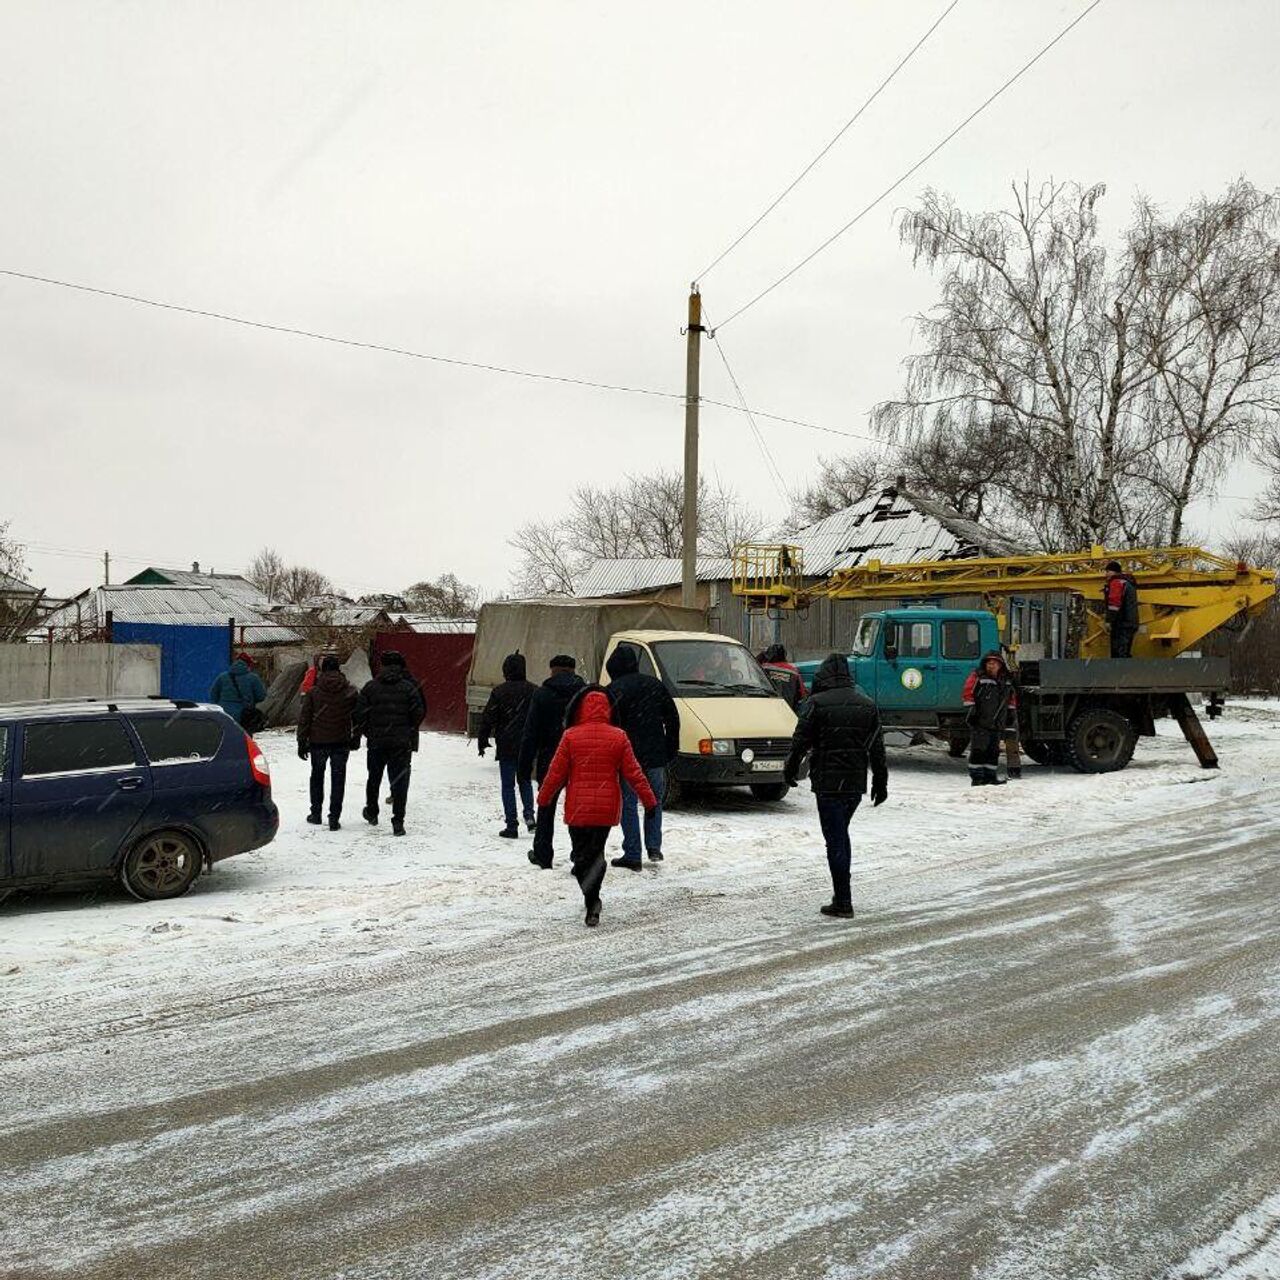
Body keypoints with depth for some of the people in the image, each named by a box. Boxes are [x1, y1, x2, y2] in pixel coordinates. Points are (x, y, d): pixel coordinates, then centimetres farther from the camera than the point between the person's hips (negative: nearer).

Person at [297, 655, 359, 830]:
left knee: (317, 776, 18)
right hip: (341, 742, 0)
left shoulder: (313, 691, -5)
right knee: (338, 778, 4)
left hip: (317, 741, 0)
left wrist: (302, 742, 3)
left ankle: (316, 813, 25)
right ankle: (334, 818, 1)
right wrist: (355, 739, 15)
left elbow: (304, 718, -4)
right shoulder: (350, 691, -2)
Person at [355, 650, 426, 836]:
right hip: (402, 743, -2)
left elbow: (360, 714, -2)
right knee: (400, 781, 1)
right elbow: (419, 713, -7)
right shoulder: (409, 687, -5)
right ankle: (398, 822, -4)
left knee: (374, 778, 21)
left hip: (376, 742, 2)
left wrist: (367, 732, 13)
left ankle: (371, 812, 36)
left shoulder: (370, 687, -1)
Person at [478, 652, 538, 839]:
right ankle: (529, 814, 1)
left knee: (508, 785, 4)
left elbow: (488, 718, -6)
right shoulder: (533, 690, 1)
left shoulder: (499, 692, -8)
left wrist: (482, 741, 4)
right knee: (525, 781, 20)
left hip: (506, 746, -3)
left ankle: (511, 825, 2)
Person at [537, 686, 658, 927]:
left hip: (578, 809, -2)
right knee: (596, 851, 17)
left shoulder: (570, 737, -7)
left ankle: (592, 903, -11)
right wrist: (650, 801, 7)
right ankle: (592, 901, 3)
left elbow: (556, 773, -3)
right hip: (607, 808, 2)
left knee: (581, 854, 7)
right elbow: (634, 773, -1)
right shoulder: (618, 737, -3)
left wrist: (543, 800, 9)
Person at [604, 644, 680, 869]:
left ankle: (632, 856, 4)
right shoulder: (654, 684, 9)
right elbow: (672, 718, 11)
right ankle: (654, 847, 14)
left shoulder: (613, 691, -7)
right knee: (655, 800, 19)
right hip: (656, 756, 4)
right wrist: (671, 750, 16)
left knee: (628, 805, 4)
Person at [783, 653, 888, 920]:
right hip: (856, 783, 5)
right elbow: (877, 748, 10)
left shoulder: (816, 703, -9)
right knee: (841, 835, 20)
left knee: (835, 840, -1)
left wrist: (790, 770, 9)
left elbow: (800, 742, -7)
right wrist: (881, 783, 16)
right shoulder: (867, 705, 7)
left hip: (828, 783, -5)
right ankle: (842, 895, 26)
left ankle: (843, 903, -2)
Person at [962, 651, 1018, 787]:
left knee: (993, 751, 11)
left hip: (997, 724, 6)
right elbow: (968, 692, -10)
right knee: (978, 750, -8)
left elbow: (1012, 696, 24)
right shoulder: (977, 676, -6)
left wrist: (1010, 712, 20)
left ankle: (991, 776, 19)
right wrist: (972, 709, -14)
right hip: (980, 722, -6)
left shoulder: (1006, 680, 13)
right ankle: (976, 776, -4)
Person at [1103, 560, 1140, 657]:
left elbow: (1114, 603, -21)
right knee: (1125, 654, 16)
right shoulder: (1128, 582, 24)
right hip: (1130, 624, 10)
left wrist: (1109, 621, -21)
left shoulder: (1116, 582, -10)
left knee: (1119, 654, -12)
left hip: (1121, 624, -10)